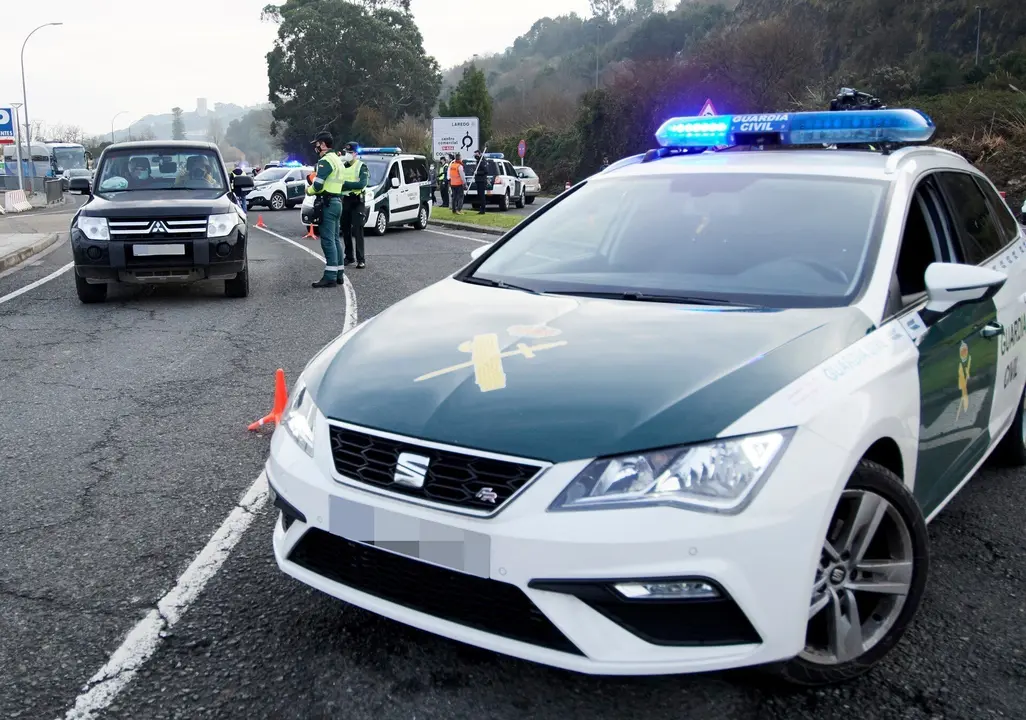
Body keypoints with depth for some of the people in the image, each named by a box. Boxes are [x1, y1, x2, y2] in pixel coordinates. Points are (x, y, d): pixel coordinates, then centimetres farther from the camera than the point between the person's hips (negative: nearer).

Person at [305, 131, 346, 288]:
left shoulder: (326, 161, -13)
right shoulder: (337, 159, 19)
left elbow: (318, 185, -19)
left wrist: (308, 190, 0)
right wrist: (314, 185, 10)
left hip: (328, 203, -10)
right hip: (337, 201, 10)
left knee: (328, 240, -10)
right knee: (335, 240, 13)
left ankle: (330, 277, -12)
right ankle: (338, 274, 17)